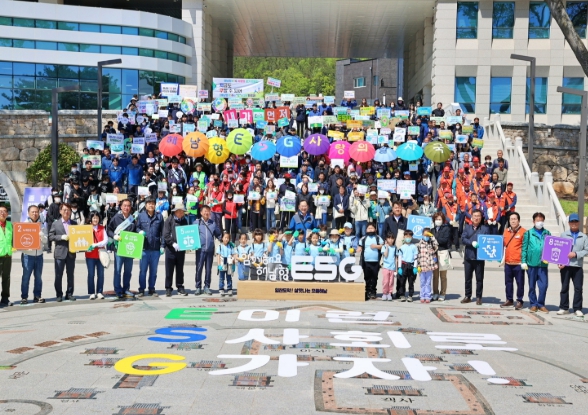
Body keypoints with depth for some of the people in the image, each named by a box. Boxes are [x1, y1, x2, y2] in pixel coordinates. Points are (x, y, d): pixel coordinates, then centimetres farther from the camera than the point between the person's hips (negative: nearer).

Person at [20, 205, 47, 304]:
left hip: (39, 255, 3)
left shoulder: (41, 225, 11)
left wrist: (40, 234, -13)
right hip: (27, 254, -3)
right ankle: (24, 297, 3)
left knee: (38, 277, 6)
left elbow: (45, 240, 4)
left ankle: (37, 296, 13)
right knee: (26, 277, -4)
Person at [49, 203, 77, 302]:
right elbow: (50, 236, -2)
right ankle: (59, 294, 9)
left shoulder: (74, 223, 11)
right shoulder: (55, 223, 4)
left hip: (71, 253, 2)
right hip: (60, 253, -2)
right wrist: (62, 237, -15)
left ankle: (69, 294, 16)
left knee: (70, 275, 7)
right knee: (58, 275, 0)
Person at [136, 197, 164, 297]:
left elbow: (162, 232, 6)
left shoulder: (159, 216, 6)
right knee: (142, 270, 3)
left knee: (153, 270, 10)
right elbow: (136, 227, 11)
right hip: (144, 248, -1)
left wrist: (162, 245, 1)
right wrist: (140, 231, -12)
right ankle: (141, 289, 13)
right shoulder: (140, 216, 4)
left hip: (156, 248, 1)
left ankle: (152, 289, 20)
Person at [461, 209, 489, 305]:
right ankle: (467, 296, 19)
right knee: (468, 278, 9)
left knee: (479, 278, 3)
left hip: (480, 257, -2)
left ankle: (478, 297, 12)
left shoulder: (485, 228, 3)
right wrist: (472, 243, -19)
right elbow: (463, 239, -3)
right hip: (468, 256, 2)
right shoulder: (467, 227, 9)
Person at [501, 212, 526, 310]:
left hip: (518, 262, -6)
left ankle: (519, 301, 10)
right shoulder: (506, 231, 12)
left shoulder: (523, 231, -6)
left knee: (520, 283, 1)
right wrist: (502, 258, 14)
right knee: (508, 282, 12)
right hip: (508, 262, 6)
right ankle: (509, 300, 22)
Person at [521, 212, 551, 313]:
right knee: (532, 286, 8)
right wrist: (523, 261, -4)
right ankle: (533, 304, 20)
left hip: (543, 264, 1)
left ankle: (541, 304, 14)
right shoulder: (528, 233, 1)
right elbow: (524, 248, 0)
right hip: (531, 263, -1)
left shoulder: (547, 233, 7)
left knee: (544, 285, -1)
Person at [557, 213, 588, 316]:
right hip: (565, 265, 0)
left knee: (578, 288, -2)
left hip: (577, 266, 0)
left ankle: (577, 309, 6)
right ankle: (564, 308, 13)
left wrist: (576, 254, -14)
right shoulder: (564, 235, 9)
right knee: (564, 287, 5)